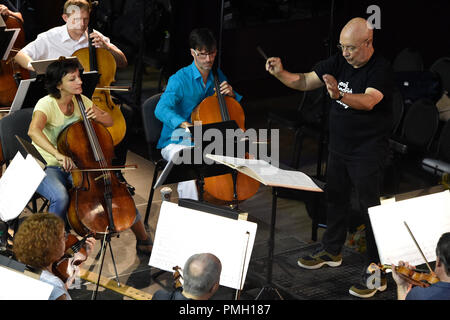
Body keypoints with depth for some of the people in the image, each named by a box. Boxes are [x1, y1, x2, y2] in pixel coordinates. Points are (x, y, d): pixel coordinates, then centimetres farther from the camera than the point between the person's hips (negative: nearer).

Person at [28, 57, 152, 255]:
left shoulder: (81, 101, 2)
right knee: (61, 197, -38)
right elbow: (34, 131, -38)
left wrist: (98, 116, -13)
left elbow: (110, 122, 12)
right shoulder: (47, 104, -17)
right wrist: (58, 155, -52)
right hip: (46, 168, -5)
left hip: (75, 166, 5)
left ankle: (143, 241, 3)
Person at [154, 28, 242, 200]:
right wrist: (186, 125, -46)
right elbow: (161, 110, -28)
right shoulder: (180, 79, -13)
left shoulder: (218, 76, 6)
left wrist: (231, 95, -6)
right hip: (177, 143, -5)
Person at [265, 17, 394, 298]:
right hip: (339, 146, 7)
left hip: (368, 151, -7)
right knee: (335, 198, 20)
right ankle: (331, 251, 39)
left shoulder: (381, 69, -19)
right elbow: (304, 82, 2)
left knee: (370, 208, -5)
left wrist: (340, 95, -53)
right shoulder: (339, 62, 2)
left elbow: (368, 101, -35)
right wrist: (280, 73, -16)